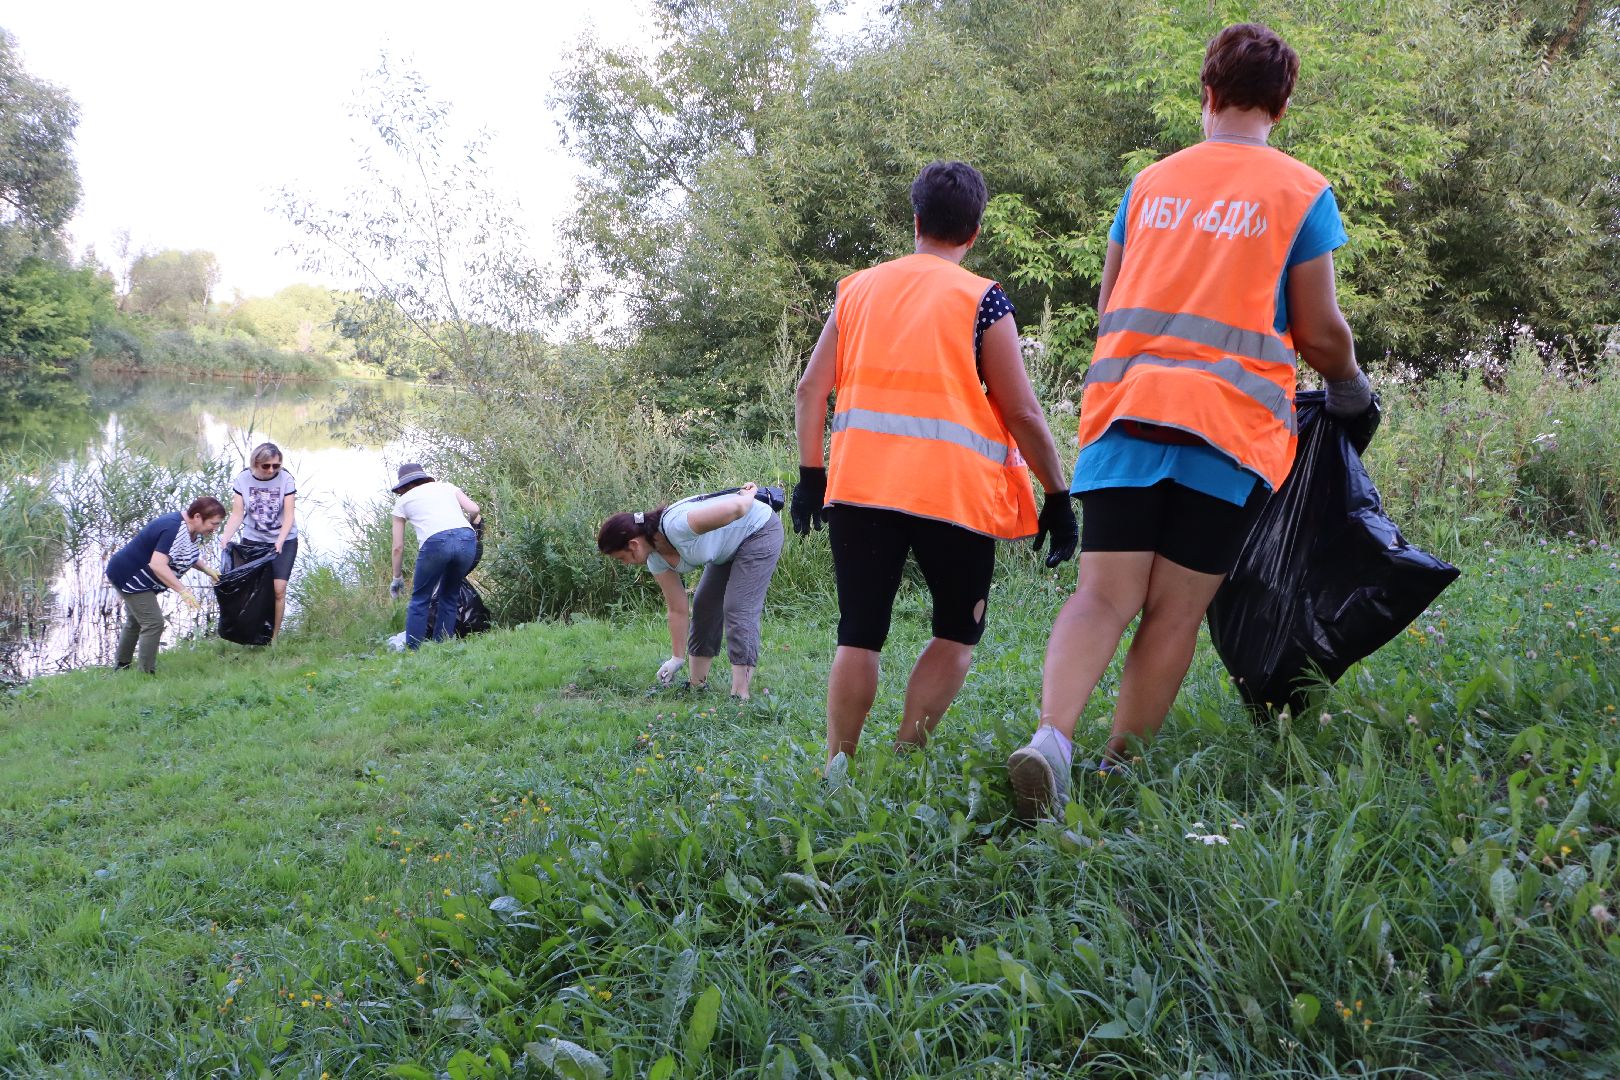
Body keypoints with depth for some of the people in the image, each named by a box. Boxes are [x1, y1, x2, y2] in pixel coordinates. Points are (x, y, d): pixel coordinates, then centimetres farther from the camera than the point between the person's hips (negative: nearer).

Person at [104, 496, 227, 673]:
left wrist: (207, 569, 4)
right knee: (153, 623, -14)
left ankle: (121, 665, 40)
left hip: (134, 577, 11)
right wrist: (182, 590, -42)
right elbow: (158, 565, -40)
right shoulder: (174, 531, -32)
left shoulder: (191, 528, -1)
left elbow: (185, 555, 17)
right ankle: (147, 675, -10)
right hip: (128, 577, -11)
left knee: (135, 622, 24)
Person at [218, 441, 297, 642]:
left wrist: (280, 541, -30)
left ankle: (274, 637, 2)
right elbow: (237, 515, -8)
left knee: (279, 588, -10)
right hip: (253, 540, 2)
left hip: (284, 541, -2)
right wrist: (226, 537, -24)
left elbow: (289, 516, -15)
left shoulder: (286, 479, -13)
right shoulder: (243, 480, -8)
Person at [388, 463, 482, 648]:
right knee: (449, 597, 19)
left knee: (420, 599, 12)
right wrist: (469, 522, 36)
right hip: (467, 539, 3)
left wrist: (397, 578, 34)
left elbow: (398, 547, 23)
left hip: (436, 542, -3)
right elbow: (474, 510, 14)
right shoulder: (446, 486, 29)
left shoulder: (403, 501, 24)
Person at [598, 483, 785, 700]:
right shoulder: (655, 559, -6)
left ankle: (740, 695, -17)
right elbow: (677, 609, 2)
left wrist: (748, 495, -13)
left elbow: (736, 508, -36)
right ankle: (697, 684, 18)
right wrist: (677, 658, 4)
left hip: (761, 530, -9)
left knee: (739, 609, -16)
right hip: (729, 549, 9)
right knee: (704, 606, 7)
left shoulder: (675, 525, -33)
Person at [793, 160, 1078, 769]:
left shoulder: (857, 288, 14)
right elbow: (1022, 413, -2)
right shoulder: (982, 299, 1)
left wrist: (811, 477, 17)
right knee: (957, 634, 12)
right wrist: (1058, 499, 4)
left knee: (859, 636, 11)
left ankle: (836, 767, 5)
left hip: (858, 484, 3)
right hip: (953, 490, -3)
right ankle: (906, 756, 0)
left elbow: (811, 390, 11)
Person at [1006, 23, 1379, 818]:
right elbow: (1320, 332, 3)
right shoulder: (1303, 193, 6)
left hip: (1125, 405, 3)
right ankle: (1118, 773, 6)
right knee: (1174, 614, 4)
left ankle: (1050, 736, -24)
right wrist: (1350, 387, 23)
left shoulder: (1150, 183, 16)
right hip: (1231, 422, -2)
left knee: (1103, 596, -3)